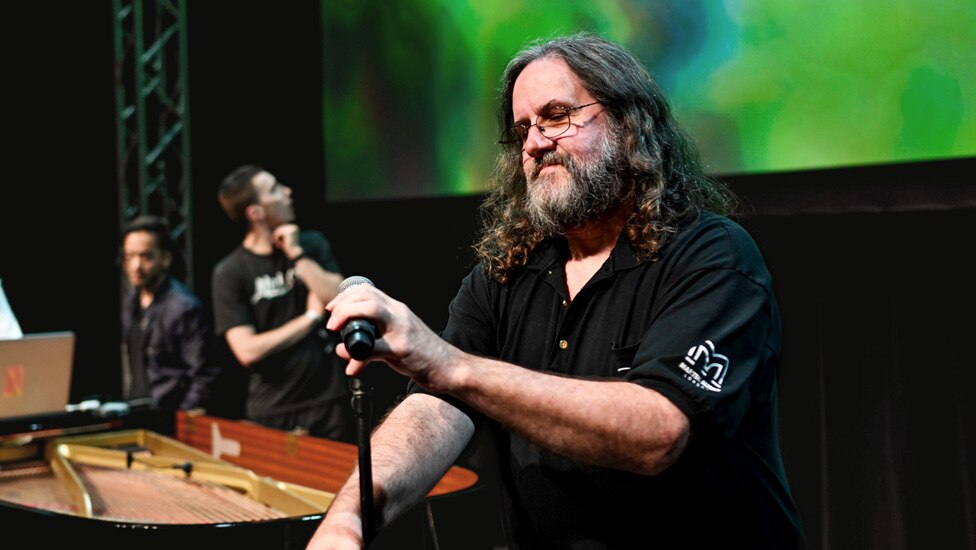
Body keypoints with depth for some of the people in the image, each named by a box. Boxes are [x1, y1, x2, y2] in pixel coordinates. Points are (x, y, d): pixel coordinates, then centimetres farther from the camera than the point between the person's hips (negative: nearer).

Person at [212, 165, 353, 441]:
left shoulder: (313, 244, 5)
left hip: (330, 401, 3)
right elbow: (248, 351, -13)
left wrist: (297, 255, -10)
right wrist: (311, 317, -9)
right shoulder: (230, 272, -5)